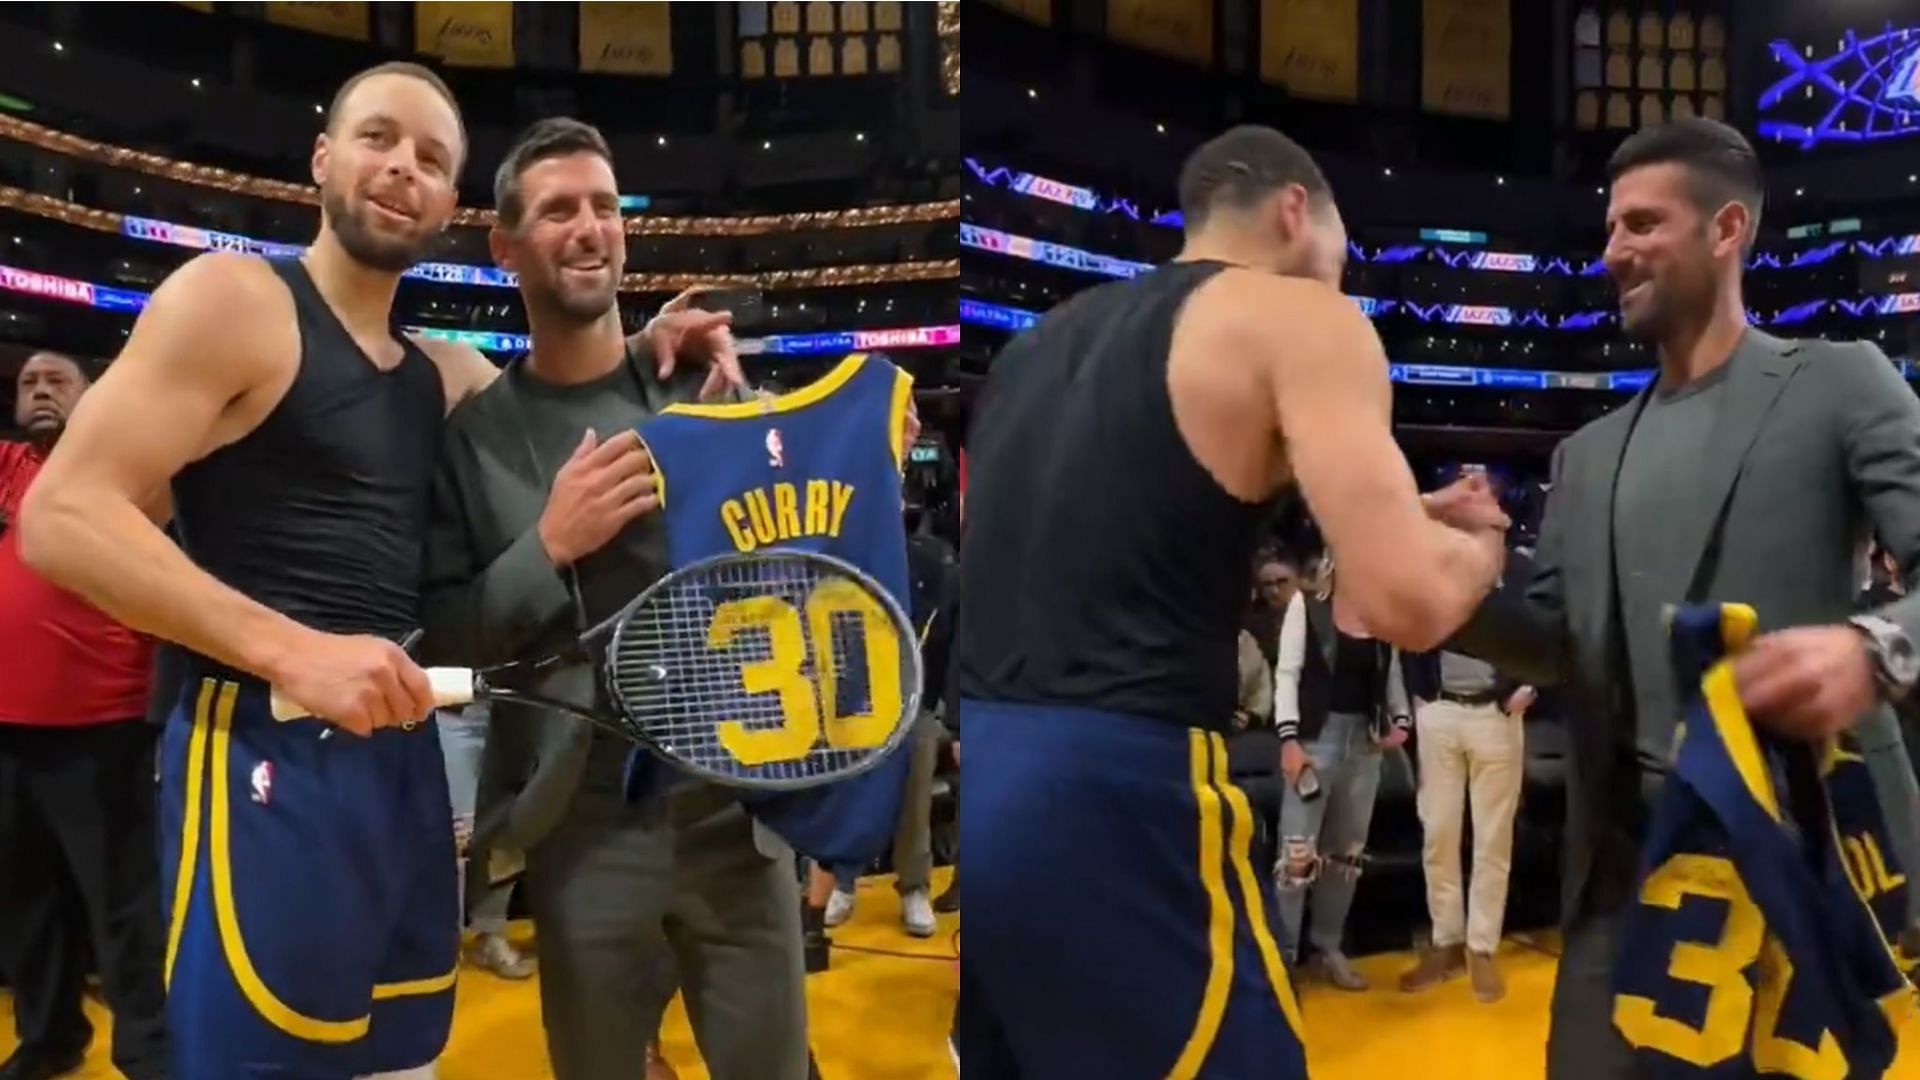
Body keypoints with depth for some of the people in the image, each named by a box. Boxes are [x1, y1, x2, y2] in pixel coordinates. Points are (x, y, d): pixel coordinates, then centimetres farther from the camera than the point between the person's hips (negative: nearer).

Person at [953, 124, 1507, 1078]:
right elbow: (1407, 603, -11)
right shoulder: (1302, 318, 1)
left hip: (981, 773, 7)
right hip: (1096, 797, -7)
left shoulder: (1051, 331, 20)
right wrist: (1479, 545, 11)